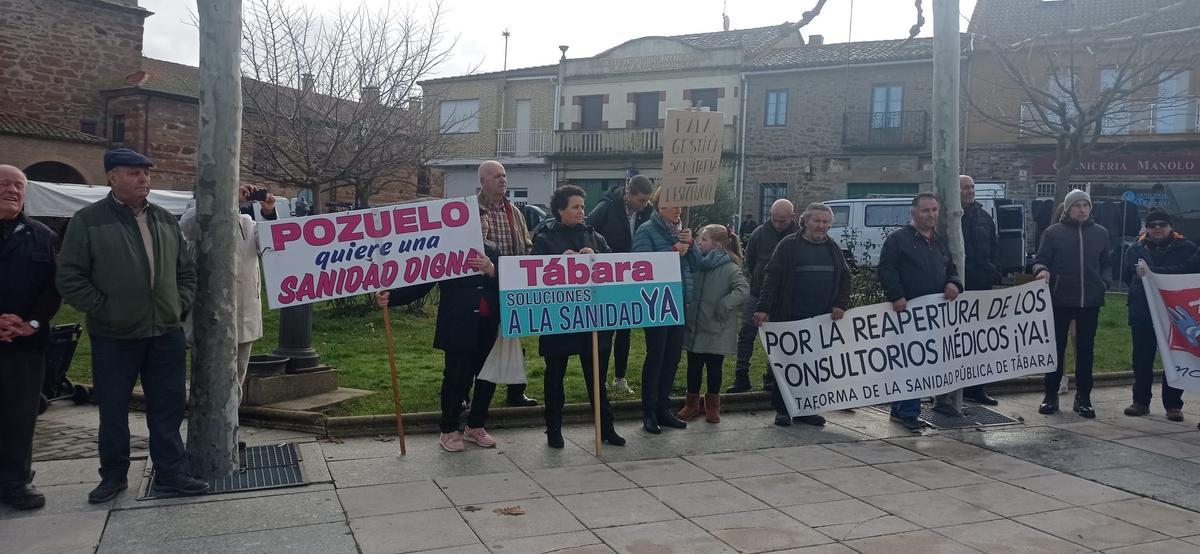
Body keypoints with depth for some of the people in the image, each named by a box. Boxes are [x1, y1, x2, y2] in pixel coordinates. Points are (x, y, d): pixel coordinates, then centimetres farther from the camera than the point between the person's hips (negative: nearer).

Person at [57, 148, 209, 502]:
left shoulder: (166, 220, 10)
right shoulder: (88, 221, -5)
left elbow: (186, 270, 17)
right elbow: (70, 279, -7)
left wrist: (182, 304, 4)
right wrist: (104, 309, -11)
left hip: (166, 334, 4)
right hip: (114, 337, -3)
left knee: (169, 407, 7)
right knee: (113, 409, 8)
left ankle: (171, 474, 16)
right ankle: (113, 476, 24)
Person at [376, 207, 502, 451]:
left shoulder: (492, 251, 10)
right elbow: (421, 284, -6)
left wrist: (492, 272, -16)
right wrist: (392, 297, -19)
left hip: (489, 327, 5)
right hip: (459, 328, -5)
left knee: (487, 378, 10)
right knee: (457, 379, -2)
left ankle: (475, 426, 28)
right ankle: (449, 431, 14)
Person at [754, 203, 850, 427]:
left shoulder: (833, 248, 14)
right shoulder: (789, 245, -1)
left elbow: (844, 278, 16)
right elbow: (772, 277, -7)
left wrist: (840, 305, 1)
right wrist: (763, 308, -15)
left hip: (822, 319, 4)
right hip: (791, 318, -4)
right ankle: (782, 409, 13)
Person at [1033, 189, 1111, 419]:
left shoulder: (1100, 233, 10)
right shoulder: (1053, 232, 1)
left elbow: (1106, 264, 16)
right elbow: (1040, 259, 2)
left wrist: (1104, 282, -1)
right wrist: (1041, 270, -20)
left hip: (1090, 301, 2)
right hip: (1060, 300, -2)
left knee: (1085, 349, 7)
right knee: (1056, 347, 3)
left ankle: (1083, 397, 15)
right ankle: (1051, 395, 12)